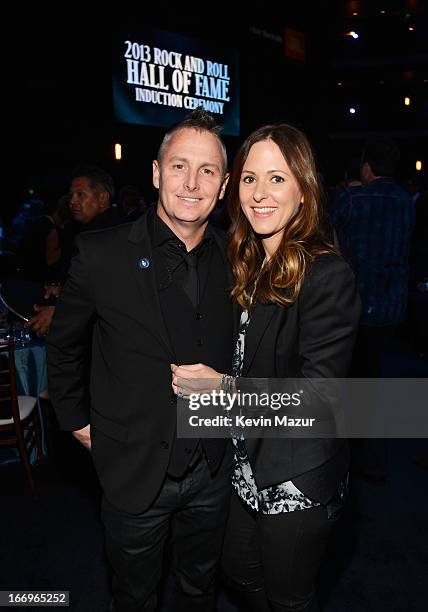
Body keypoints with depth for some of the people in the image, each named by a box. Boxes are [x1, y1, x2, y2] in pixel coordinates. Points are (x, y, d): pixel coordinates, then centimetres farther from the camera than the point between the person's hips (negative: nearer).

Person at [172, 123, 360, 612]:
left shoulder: (328, 275, -21)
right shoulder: (245, 264, 3)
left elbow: (318, 388, -22)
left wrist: (227, 388, -22)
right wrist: (193, 377, -4)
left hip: (296, 477, -7)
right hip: (245, 462, 7)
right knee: (240, 573, 26)